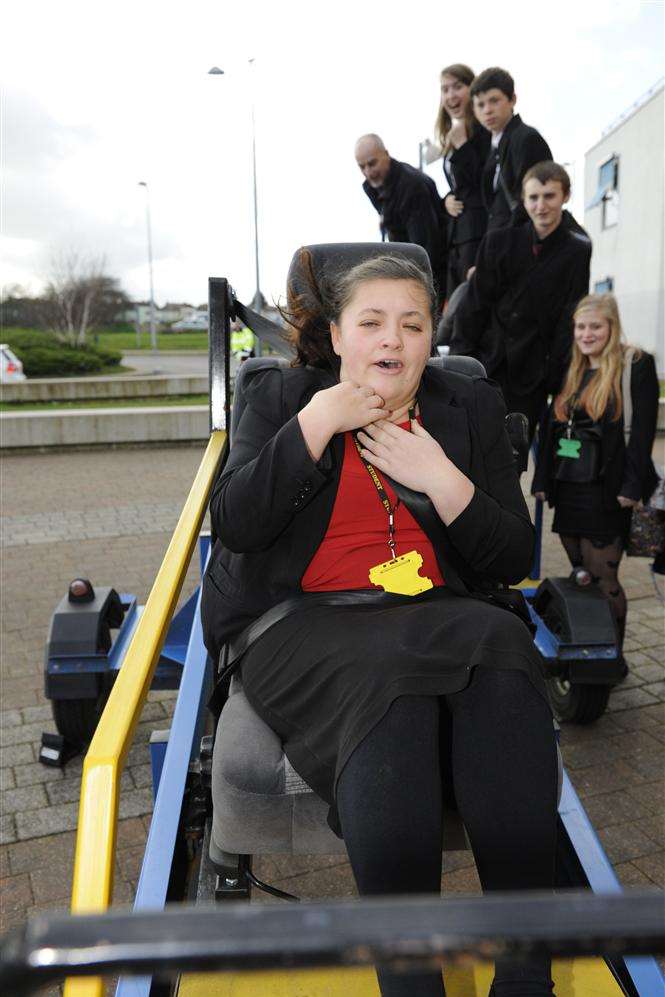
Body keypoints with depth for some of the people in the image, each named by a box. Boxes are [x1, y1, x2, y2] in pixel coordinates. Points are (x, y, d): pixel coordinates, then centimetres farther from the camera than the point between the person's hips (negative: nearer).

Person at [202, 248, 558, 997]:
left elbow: (512, 560, 8)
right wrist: (319, 421, -9)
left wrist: (440, 478, -7)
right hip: (308, 627, -2)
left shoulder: (470, 407, 15)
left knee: (504, 664, -32)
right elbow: (234, 525, -4)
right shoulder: (281, 397, 11)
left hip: (439, 619, 3)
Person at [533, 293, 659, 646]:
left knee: (603, 580, -1)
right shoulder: (570, 372, 15)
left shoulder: (636, 366, -5)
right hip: (568, 490, 6)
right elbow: (552, 429, 17)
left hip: (605, 493, -6)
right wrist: (542, 480, 12)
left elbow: (643, 430, -11)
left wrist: (632, 486, -17)